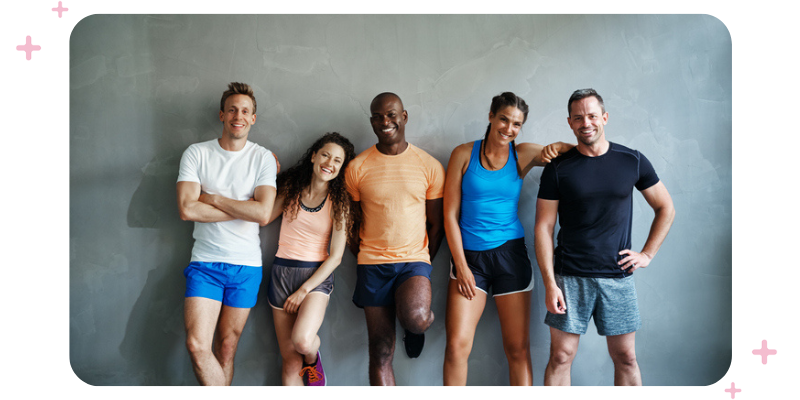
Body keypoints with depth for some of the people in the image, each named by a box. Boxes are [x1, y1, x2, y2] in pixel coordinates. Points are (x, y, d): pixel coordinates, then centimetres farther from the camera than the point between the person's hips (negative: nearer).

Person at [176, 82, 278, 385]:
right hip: (205, 262, 0)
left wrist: (213, 198, -9)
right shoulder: (196, 153, 1)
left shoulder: (263, 158, 0)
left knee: (226, 347, 8)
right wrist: (244, 209, -11)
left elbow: (263, 214, -13)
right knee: (197, 345, -12)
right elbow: (187, 209, -12)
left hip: (246, 264, 0)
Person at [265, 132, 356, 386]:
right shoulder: (290, 187, 4)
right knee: (290, 363, 4)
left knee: (302, 341, -26)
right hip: (282, 272, 2)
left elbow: (335, 256, -6)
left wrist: (304, 291, -11)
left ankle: (313, 360, 10)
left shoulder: (339, 201, -4)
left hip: (317, 275, -2)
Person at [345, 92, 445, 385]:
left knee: (416, 319, -29)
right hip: (372, 263, 1)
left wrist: (424, 267, 5)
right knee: (381, 352, 2)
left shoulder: (430, 166, 1)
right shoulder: (357, 168, 1)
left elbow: (436, 224, 7)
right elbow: (352, 222, 8)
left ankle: (417, 326, 10)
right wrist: (361, 257, 3)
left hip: (414, 259, -1)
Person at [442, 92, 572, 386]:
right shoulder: (464, 154, 0)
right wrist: (461, 266, -6)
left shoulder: (524, 155, 4)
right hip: (469, 255, -1)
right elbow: (450, 214, -1)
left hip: (510, 252, 1)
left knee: (518, 348, 4)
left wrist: (555, 149, -14)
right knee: (457, 345, -7)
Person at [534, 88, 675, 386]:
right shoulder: (558, 169, -1)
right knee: (561, 356, 2)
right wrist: (549, 284, -9)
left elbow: (666, 208, 14)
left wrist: (647, 254, 4)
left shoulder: (632, 161, 3)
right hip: (570, 277, -1)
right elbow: (543, 228, -2)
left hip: (618, 276, 1)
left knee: (625, 357, 7)